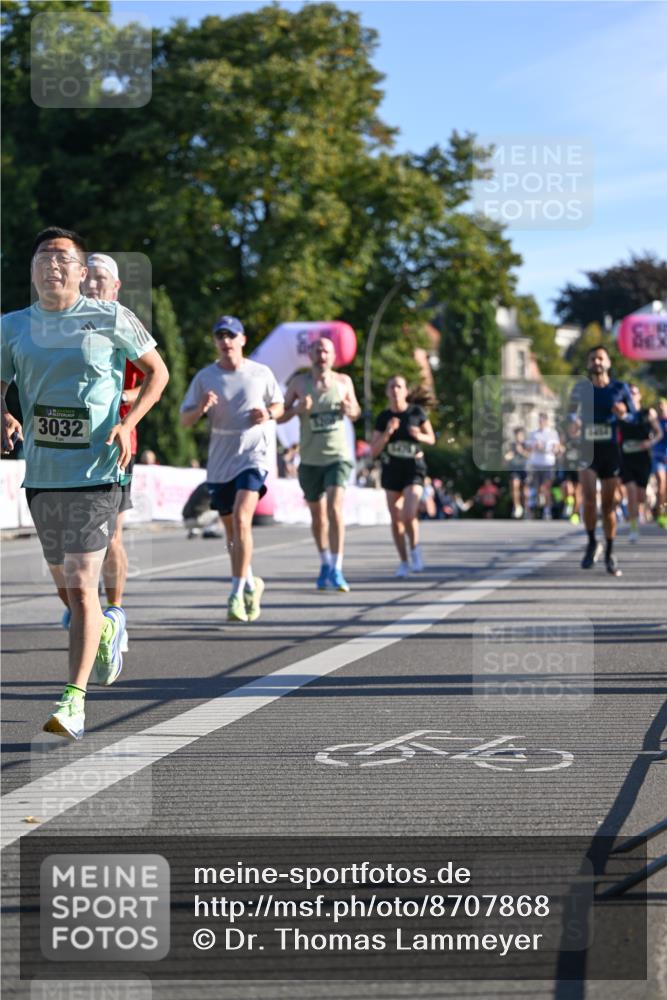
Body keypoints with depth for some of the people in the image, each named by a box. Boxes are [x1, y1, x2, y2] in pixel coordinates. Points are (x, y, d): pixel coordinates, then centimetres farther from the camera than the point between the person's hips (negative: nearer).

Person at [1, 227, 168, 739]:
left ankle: (74, 702, -11)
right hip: (41, 473, 5)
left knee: (81, 587, -13)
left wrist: (128, 423, -8)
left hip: (96, 471, -4)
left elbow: (157, 371, 6)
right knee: (67, 587, 17)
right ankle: (109, 627, 50)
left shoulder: (111, 318, -3)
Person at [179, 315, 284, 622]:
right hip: (219, 461, 3)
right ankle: (251, 583, 34)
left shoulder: (262, 373, 1)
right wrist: (201, 408, -19)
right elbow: (184, 420, 2)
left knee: (241, 519, -21)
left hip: (253, 455, -3)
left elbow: (278, 405, 15)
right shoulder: (205, 377, 2)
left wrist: (268, 414, -8)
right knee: (231, 530, 12)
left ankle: (237, 594, -20)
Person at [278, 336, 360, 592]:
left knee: (335, 509, -18)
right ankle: (325, 564, 32)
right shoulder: (299, 382, 0)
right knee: (317, 515, 11)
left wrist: (350, 410, -7)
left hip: (337, 456, -1)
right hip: (310, 459, 1)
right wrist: (297, 409, -18)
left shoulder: (343, 381, 3)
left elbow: (356, 413, 17)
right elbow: (279, 417, 2)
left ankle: (336, 570, -18)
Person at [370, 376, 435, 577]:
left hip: (414, 469, -3)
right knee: (396, 519, 7)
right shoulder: (383, 417, -1)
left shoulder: (417, 412, -5)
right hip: (391, 470, 3)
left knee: (409, 514, -21)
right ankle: (404, 562, 22)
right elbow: (374, 451, -4)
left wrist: (419, 436, -15)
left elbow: (431, 439, 7)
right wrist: (388, 432, -18)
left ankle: (415, 549, 6)